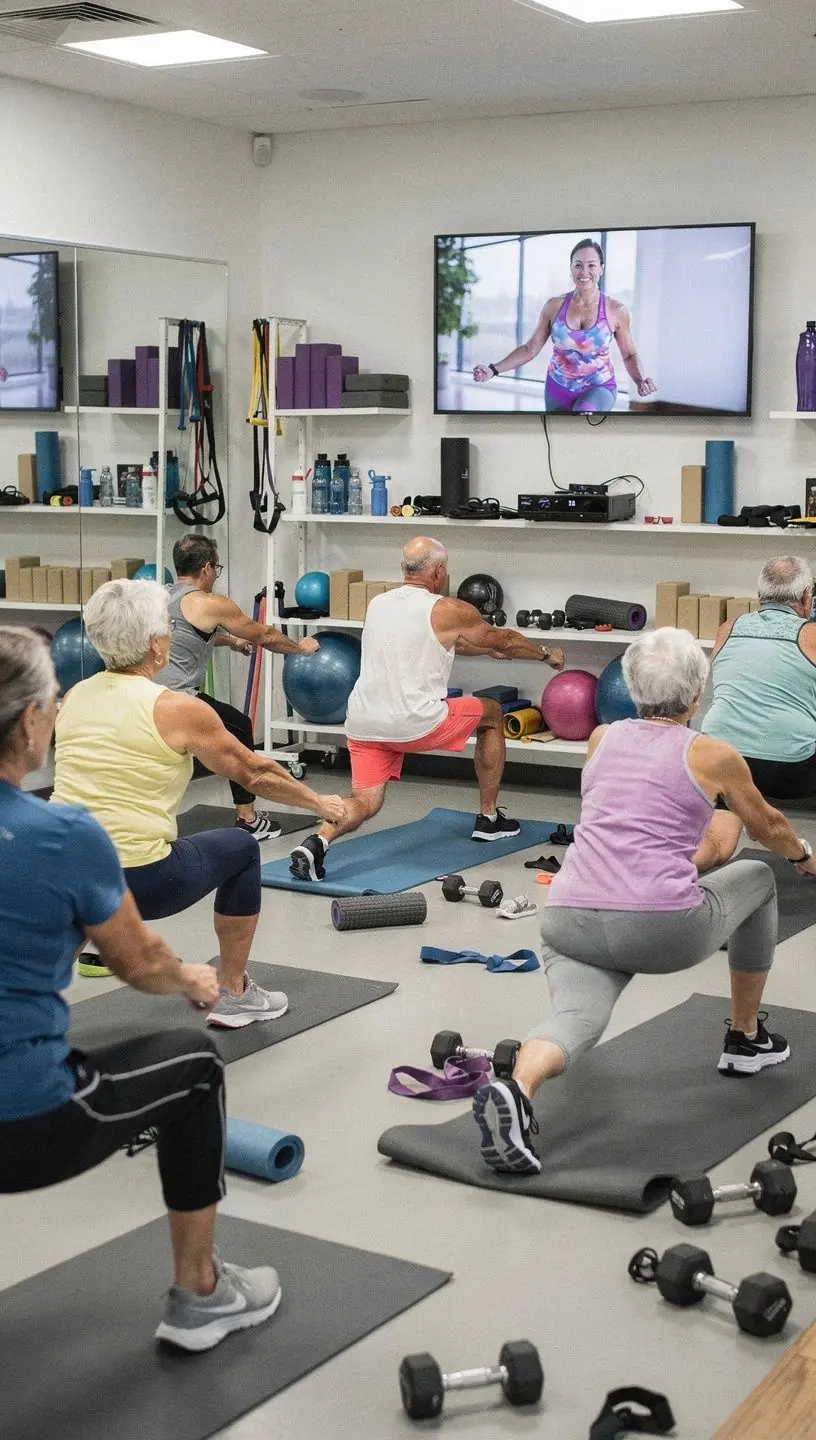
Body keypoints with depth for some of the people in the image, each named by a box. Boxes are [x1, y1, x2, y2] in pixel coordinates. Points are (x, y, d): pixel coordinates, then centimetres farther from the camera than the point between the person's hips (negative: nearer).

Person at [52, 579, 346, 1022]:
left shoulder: (72, 699, 8)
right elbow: (256, 774, 5)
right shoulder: (178, 710, -8)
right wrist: (319, 803, 23)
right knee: (240, 849, 21)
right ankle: (234, 996, 26)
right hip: (137, 883, -6)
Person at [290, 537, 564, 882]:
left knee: (365, 803, 11)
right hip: (414, 725, -5)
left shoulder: (377, 604, 16)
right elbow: (504, 640, 13)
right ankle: (488, 818, 27)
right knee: (492, 714, 19)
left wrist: (488, 649, 42)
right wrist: (547, 654, 32)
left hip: (363, 723, 5)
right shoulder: (449, 611, -3)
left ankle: (318, 841, -22)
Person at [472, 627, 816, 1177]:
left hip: (570, 921, 3)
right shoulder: (713, 755, 8)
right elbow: (769, 827, 27)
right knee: (758, 879, 25)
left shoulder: (601, 738, 19)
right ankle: (746, 1039, 36)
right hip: (661, 929, -3)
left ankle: (515, 1091, -45)